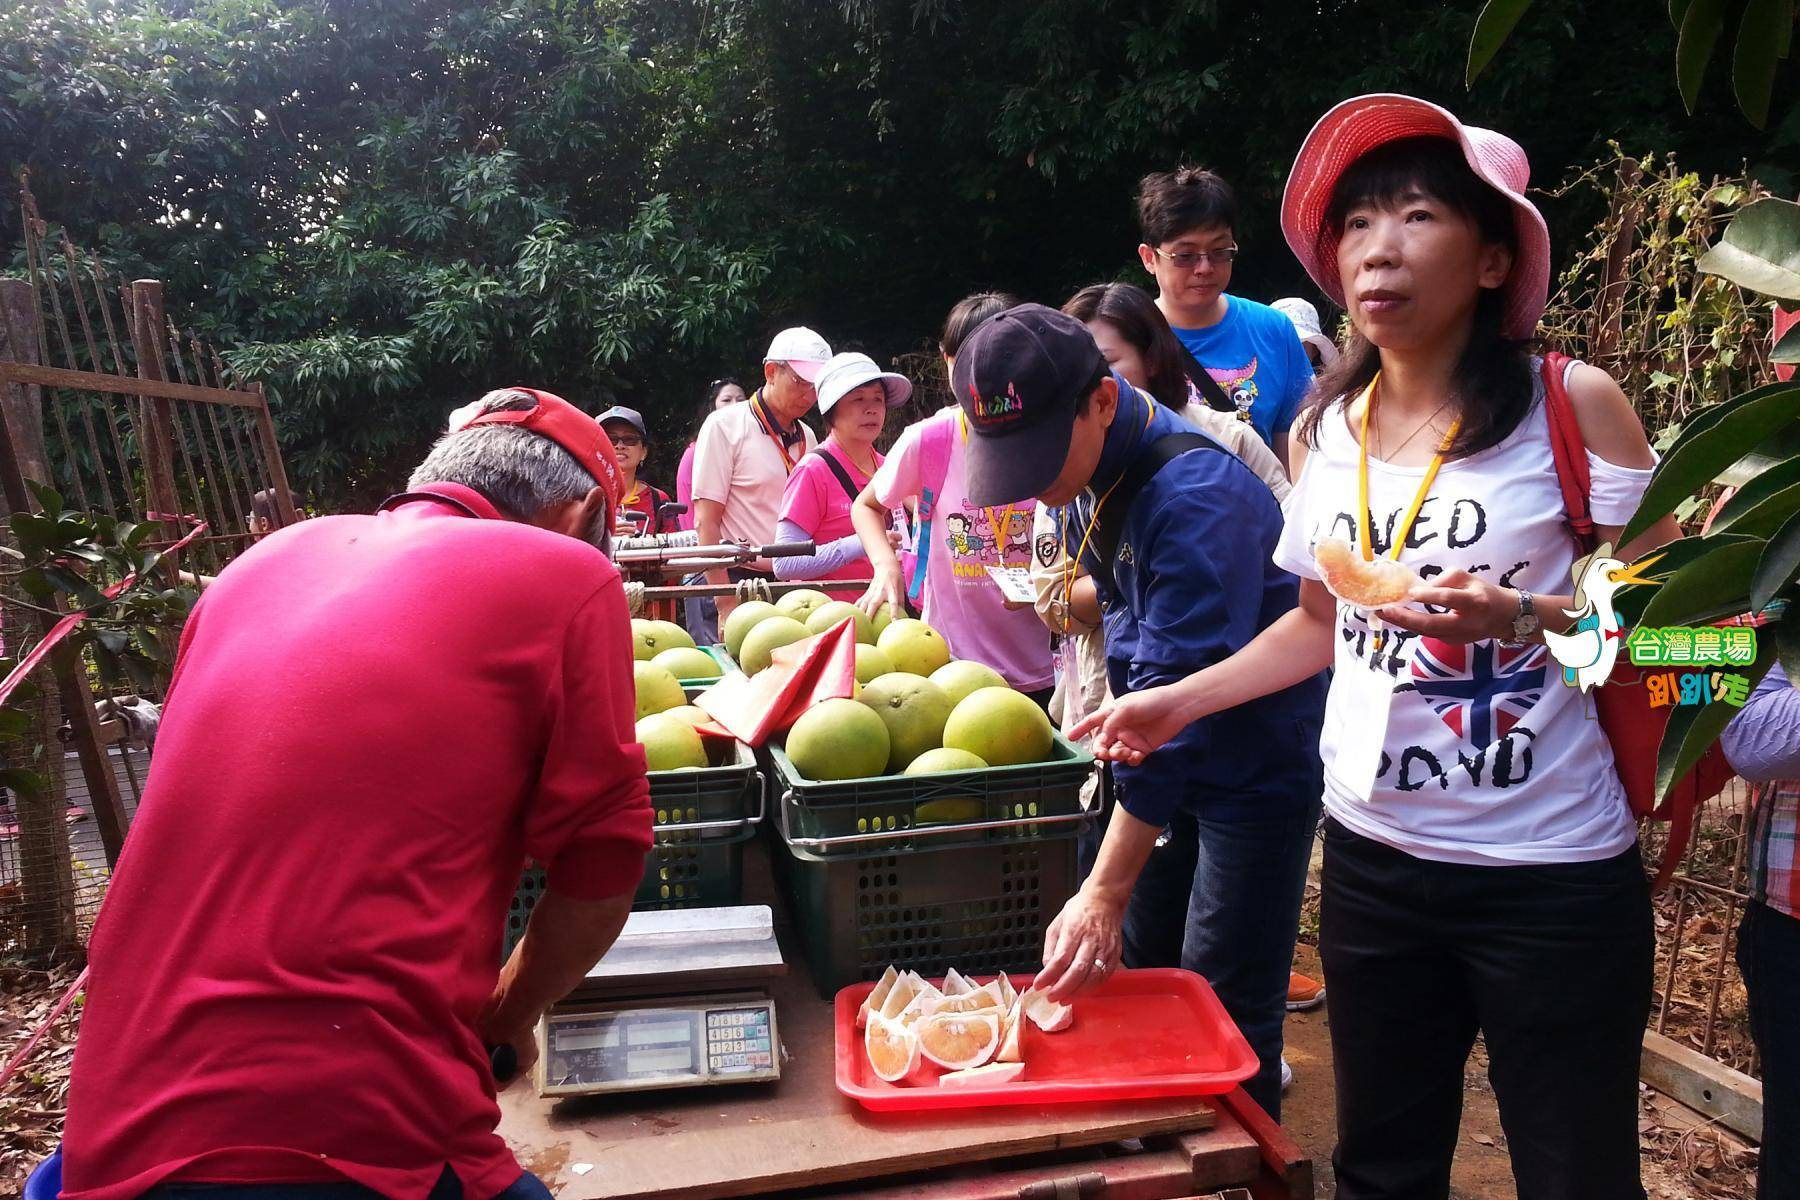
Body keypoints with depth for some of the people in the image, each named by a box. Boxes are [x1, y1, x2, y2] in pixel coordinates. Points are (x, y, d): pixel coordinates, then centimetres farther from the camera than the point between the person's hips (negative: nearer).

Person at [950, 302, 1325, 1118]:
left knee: (1226, 1011, 0)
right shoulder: (1088, 472, -3)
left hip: (1257, 765, -8)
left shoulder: (1197, 496, -31)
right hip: (1165, 752, 8)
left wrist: (1105, 893, -36)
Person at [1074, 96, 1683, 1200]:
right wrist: (1180, 701, 8)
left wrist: (1518, 619, -26)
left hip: (1551, 873, -4)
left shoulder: (1573, 404, -10)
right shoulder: (1323, 433, 4)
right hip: (1373, 857, 4)